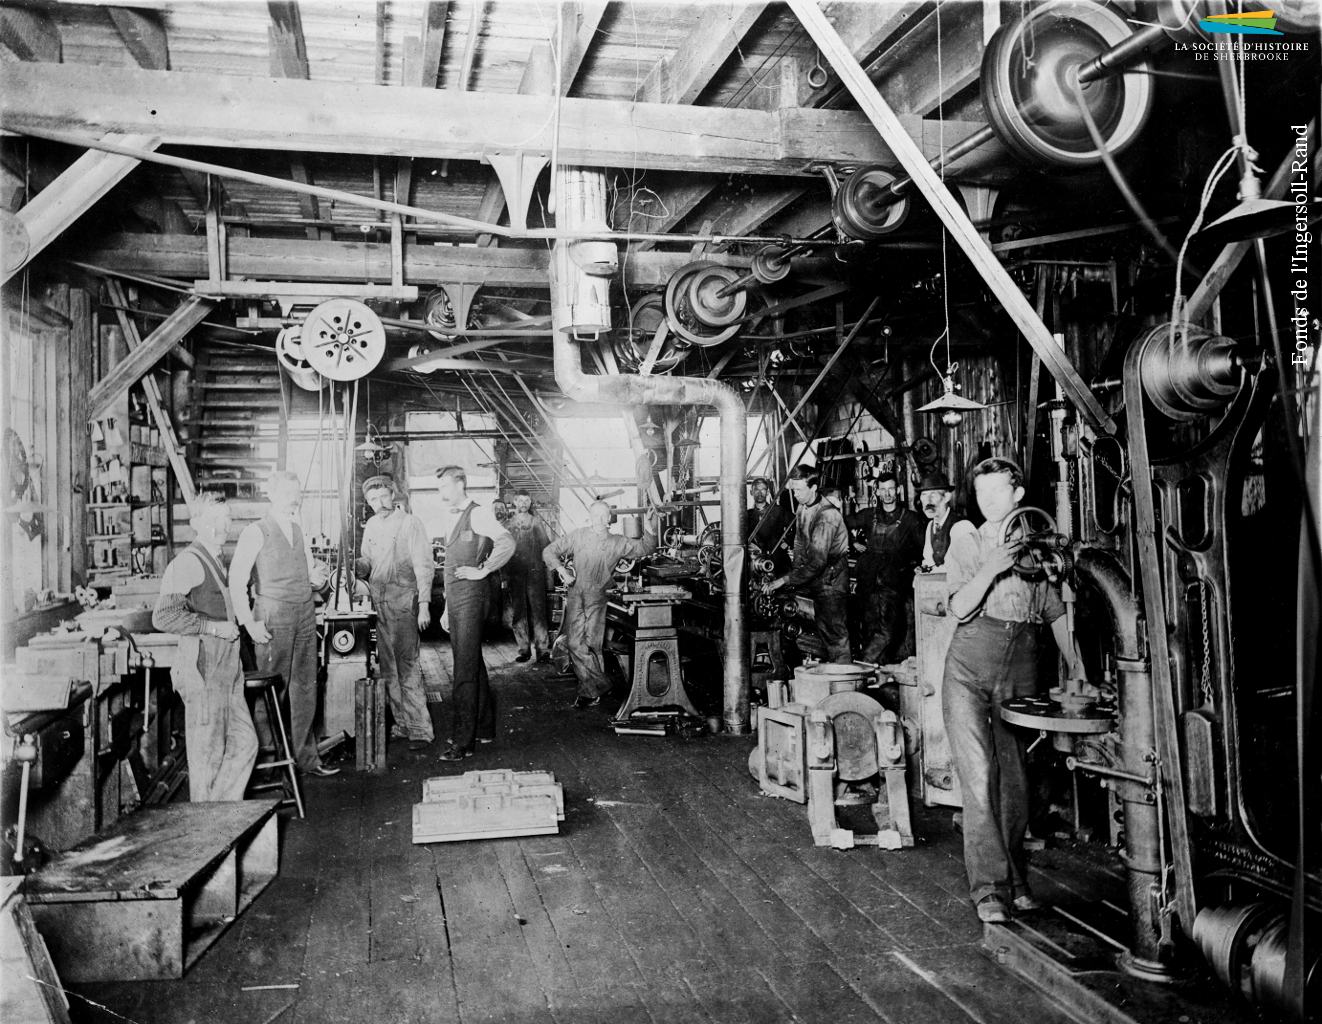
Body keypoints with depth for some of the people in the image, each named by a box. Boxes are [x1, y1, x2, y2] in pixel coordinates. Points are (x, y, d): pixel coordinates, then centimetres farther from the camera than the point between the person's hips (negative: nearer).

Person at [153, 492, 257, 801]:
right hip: (203, 673, -9)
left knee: (245, 743, 9)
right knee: (208, 755, 1)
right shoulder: (188, 562, -14)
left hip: (227, 673, 9)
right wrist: (214, 627, -19)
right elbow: (164, 617, -22)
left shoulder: (216, 562, 17)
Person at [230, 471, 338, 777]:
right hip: (273, 616, -6)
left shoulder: (298, 531, 14)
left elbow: (313, 569, 23)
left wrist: (319, 576, -2)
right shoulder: (256, 532, -6)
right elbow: (237, 580, -10)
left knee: (306, 688, 9)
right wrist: (249, 622, -15)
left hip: (305, 614, 6)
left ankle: (306, 757, 18)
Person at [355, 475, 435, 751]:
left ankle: (420, 729, -5)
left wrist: (424, 605, -19)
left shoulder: (411, 523, -6)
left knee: (407, 665, -9)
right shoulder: (371, 526, 13)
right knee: (386, 665, 9)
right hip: (377, 601, 7)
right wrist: (355, 566, -4)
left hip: (403, 599, -6)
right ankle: (401, 723, 17)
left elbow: (424, 567, -10)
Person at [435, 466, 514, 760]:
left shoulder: (477, 514, -12)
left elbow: (507, 542, -27)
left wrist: (482, 571, -20)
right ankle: (484, 727, 27)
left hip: (471, 594, -9)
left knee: (465, 669, -9)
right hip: (454, 595, 9)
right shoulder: (448, 518, 15)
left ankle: (463, 742, -6)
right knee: (472, 663, 16)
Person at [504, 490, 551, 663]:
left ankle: (543, 649, -7)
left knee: (538, 610, -7)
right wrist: (504, 574, 6)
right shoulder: (507, 524, 11)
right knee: (518, 612, 3)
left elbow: (546, 545, 6)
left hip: (535, 572, -2)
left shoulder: (535, 522, 8)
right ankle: (524, 649, 8)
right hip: (515, 573, 2)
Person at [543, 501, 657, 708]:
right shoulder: (577, 537, 1)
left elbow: (644, 548, 8)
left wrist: (650, 529, -10)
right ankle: (600, 685, 0)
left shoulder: (617, 542, 4)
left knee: (592, 644, -1)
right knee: (575, 643, -9)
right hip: (576, 595, 0)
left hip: (597, 597, 0)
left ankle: (589, 691, 13)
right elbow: (549, 551, 5)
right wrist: (563, 572, -8)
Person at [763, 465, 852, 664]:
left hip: (830, 580, -8)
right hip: (812, 580, 8)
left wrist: (784, 580, -29)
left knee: (836, 637, -6)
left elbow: (817, 562, -29)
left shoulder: (827, 515, -24)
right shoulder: (802, 508, 5)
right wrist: (795, 573, 3)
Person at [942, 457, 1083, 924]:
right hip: (970, 667, -2)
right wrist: (992, 568, -19)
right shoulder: (967, 544, 4)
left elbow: (1055, 610, 15)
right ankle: (989, 889, -4)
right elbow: (960, 608, -7)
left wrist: (1076, 662, 8)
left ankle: (1015, 881, 20)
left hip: (1021, 671, 2)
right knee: (979, 776, -8)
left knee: (1016, 779, 6)